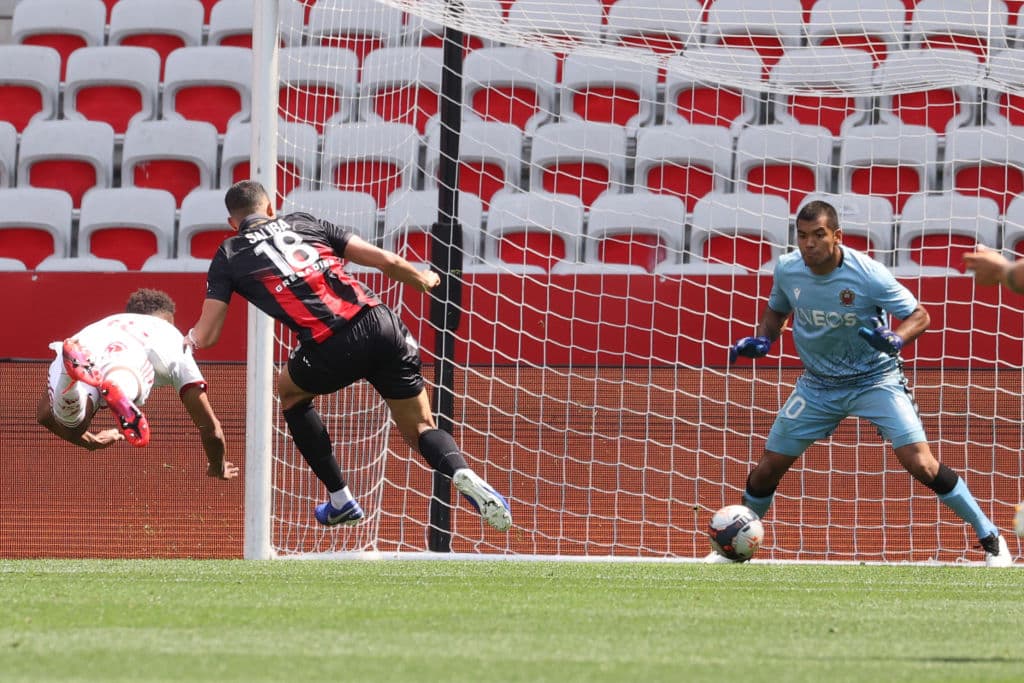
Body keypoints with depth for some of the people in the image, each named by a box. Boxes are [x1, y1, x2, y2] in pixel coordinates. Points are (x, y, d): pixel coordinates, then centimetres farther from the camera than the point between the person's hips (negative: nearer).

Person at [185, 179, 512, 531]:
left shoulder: (228, 256, 17)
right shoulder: (304, 223, 24)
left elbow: (205, 335, 15)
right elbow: (387, 261, 19)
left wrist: (186, 341, 39)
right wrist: (424, 279, 38)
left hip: (332, 348, -3)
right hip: (383, 323, 3)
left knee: (290, 392, 31)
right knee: (420, 428, 18)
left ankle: (340, 500, 29)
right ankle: (461, 473, -16)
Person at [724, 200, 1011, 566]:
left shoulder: (867, 274, -23)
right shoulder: (787, 270, -11)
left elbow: (919, 315, -14)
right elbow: (777, 310, 12)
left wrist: (894, 340, -34)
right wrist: (760, 341, -8)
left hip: (876, 379, -4)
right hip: (818, 385, 4)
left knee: (921, 464, -18)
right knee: (766, 470, 4)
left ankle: (990, 538, -4)